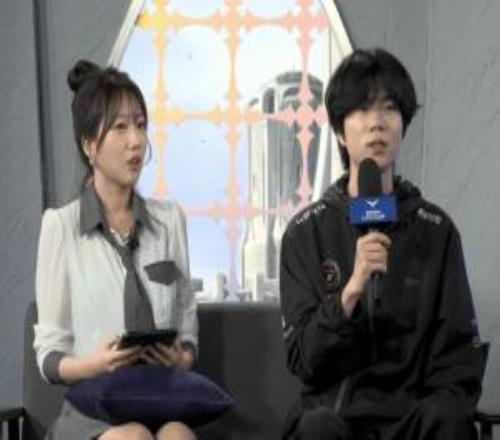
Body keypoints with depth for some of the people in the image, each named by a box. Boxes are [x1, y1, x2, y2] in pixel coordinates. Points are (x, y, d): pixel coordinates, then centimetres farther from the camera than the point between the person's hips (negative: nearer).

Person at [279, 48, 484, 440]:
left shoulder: (437, 230, 5)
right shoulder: (307, 231, 2)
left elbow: (458, 355, 5)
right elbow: (302, 359, -3)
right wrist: (351, 292, -19)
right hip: (335, 405, -1)